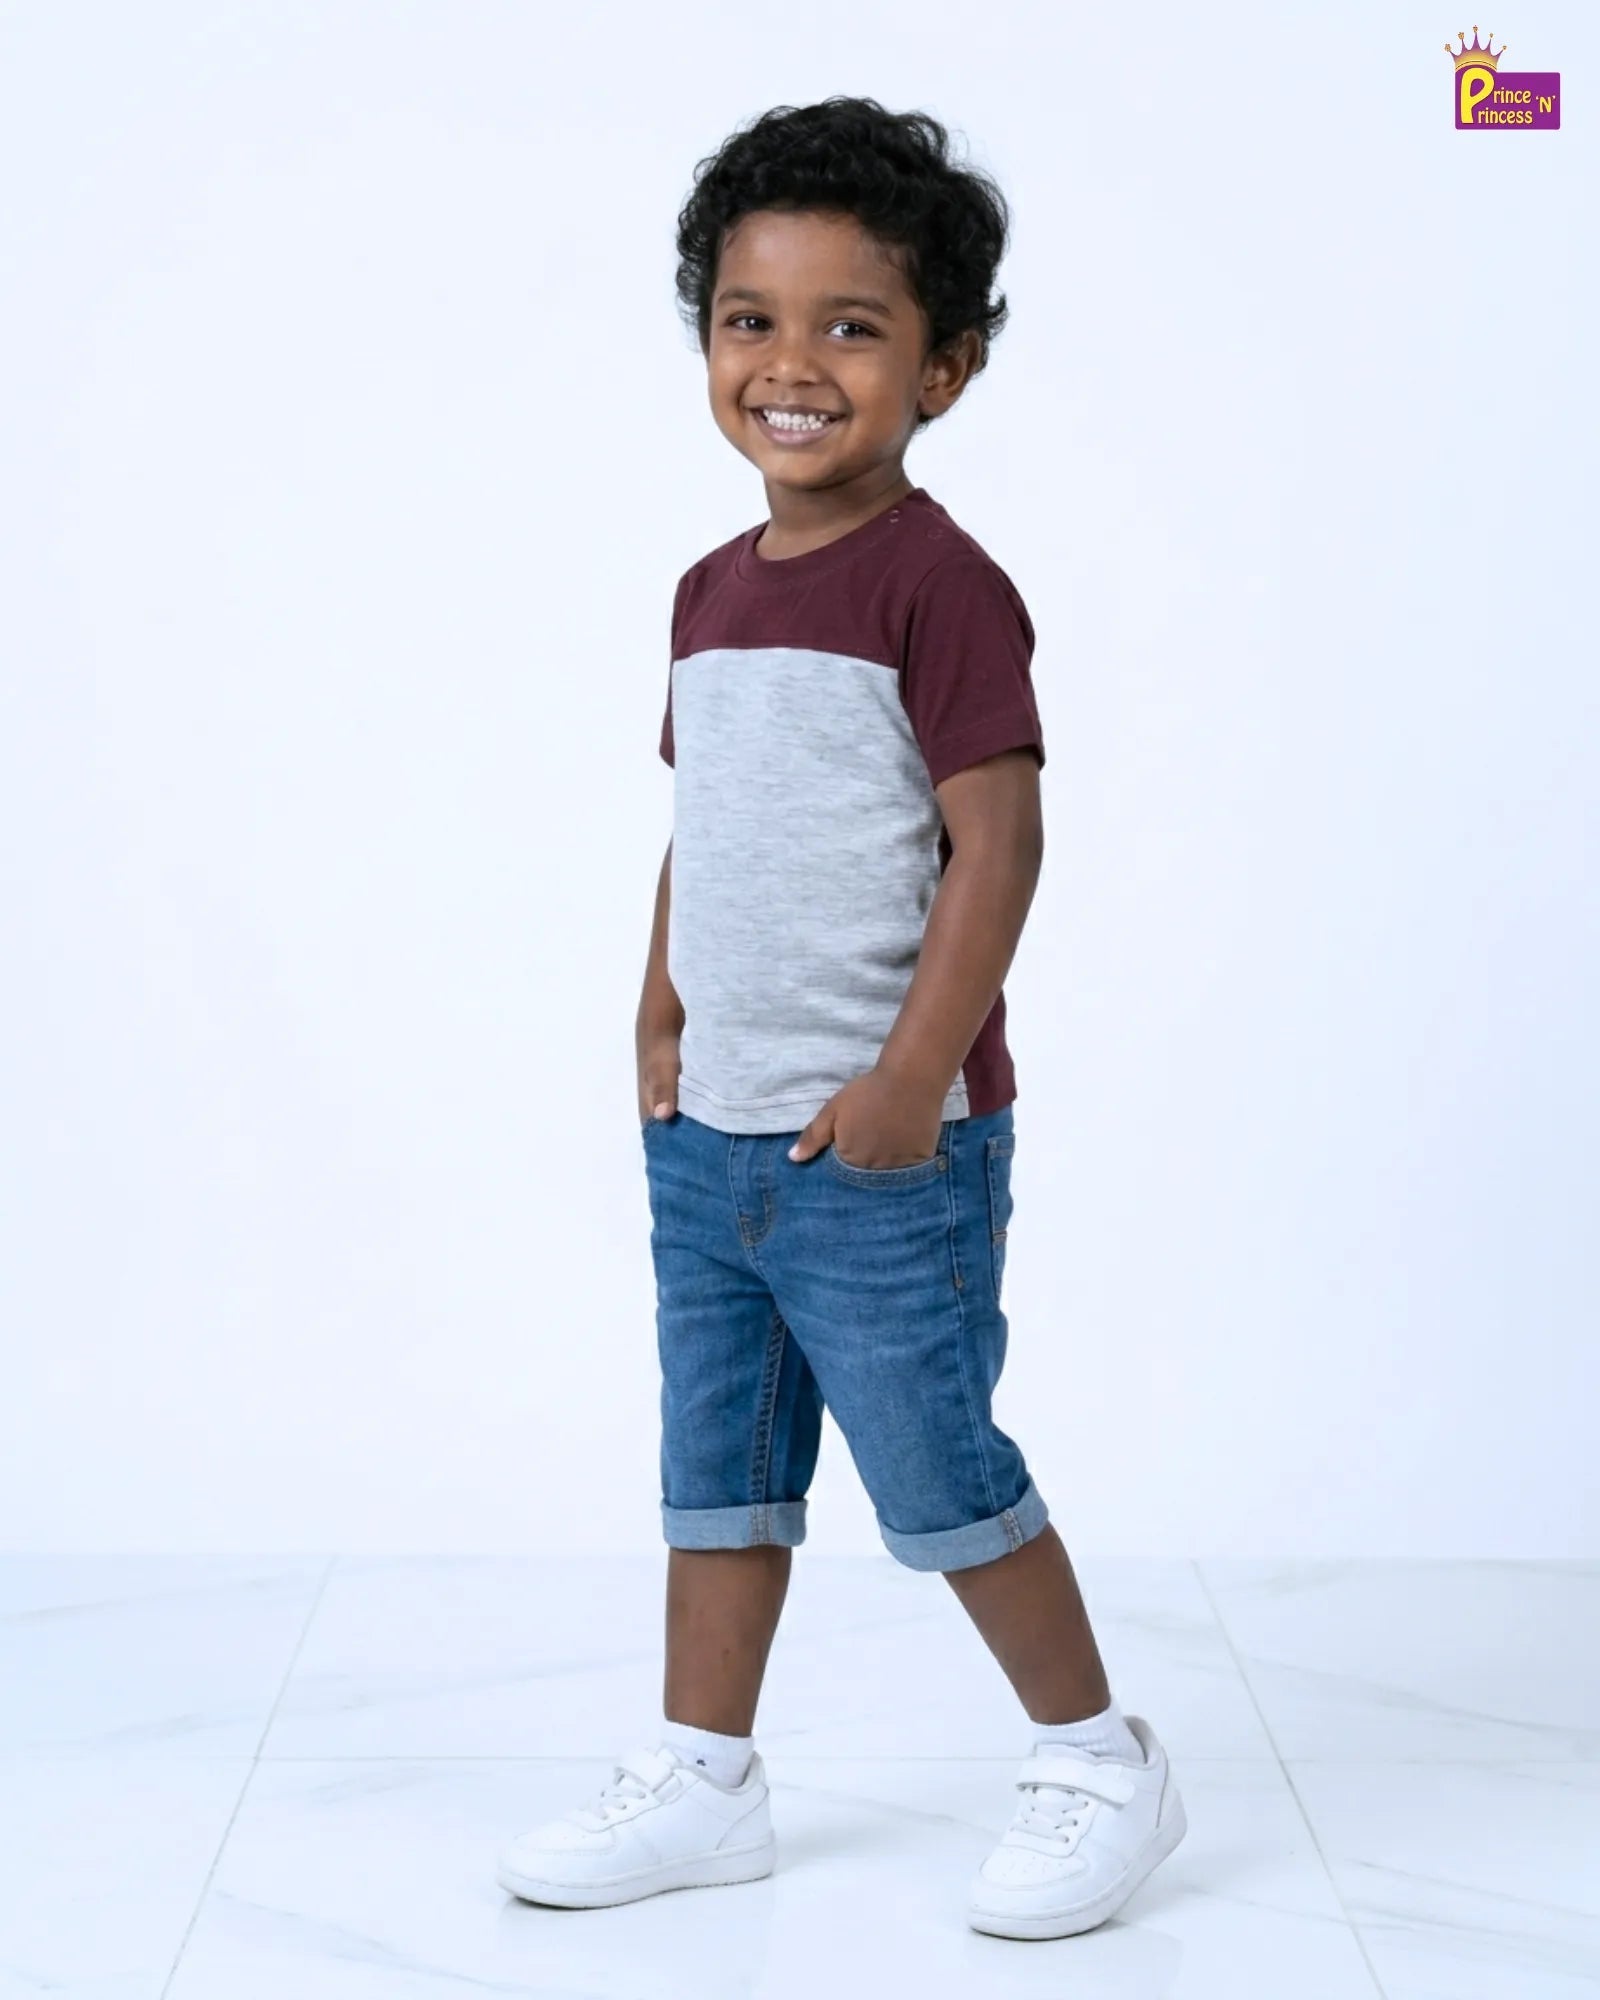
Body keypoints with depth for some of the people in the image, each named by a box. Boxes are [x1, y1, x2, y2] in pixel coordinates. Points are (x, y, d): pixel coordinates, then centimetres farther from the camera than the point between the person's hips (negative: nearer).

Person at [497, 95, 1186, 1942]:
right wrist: (661, 1021, 10)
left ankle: (1098, 1762, 23)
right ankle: (702, 1783, 28)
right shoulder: (713, 592, 10)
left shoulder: (938, 585, -14)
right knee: (717, 1469, 15)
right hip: (707, 1140, 8)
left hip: (881, 1153, -8)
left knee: (937, 1476, 3)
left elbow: (999, 840, -18)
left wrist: (913, 1077, -20)